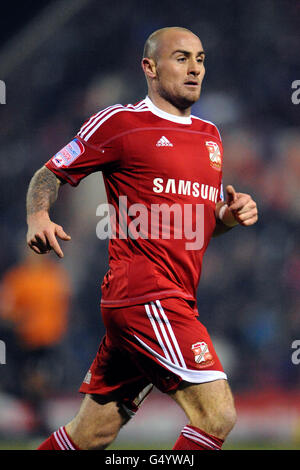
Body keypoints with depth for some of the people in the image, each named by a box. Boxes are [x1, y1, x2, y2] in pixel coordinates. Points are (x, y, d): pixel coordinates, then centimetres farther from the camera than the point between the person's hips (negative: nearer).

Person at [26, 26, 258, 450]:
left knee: (90, 436, 10)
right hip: (144, 293, -8)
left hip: (176, 301, 8)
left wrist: (229, 214, 6)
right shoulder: (120, 122, -2)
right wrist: (38, 216, -17)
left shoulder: (209, 135, 20)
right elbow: (50, 175, 3)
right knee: (217, 414, -17)